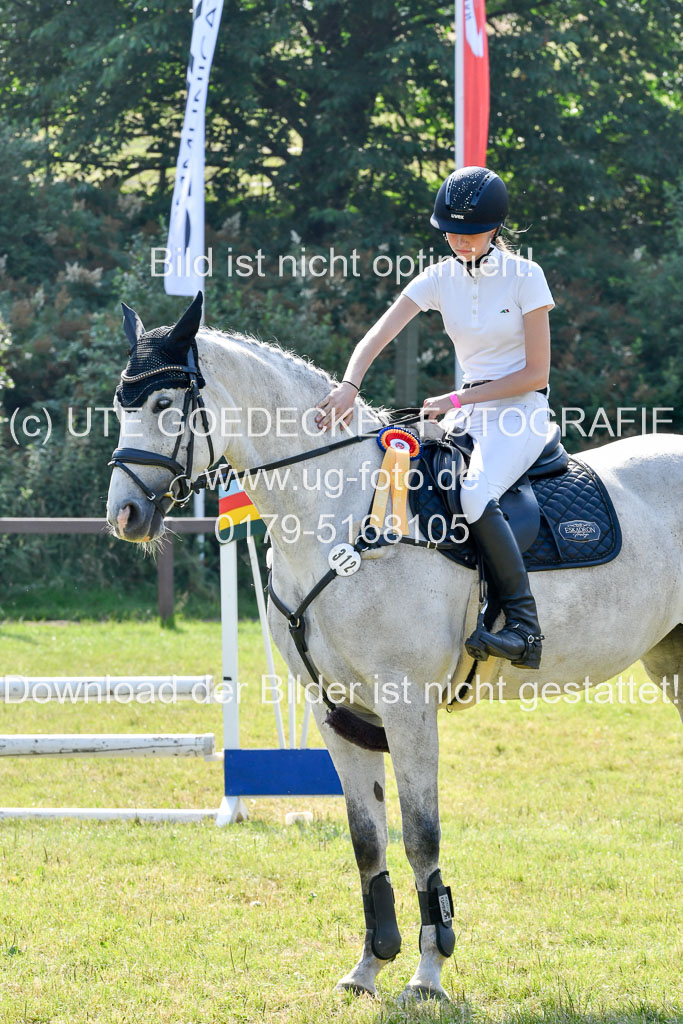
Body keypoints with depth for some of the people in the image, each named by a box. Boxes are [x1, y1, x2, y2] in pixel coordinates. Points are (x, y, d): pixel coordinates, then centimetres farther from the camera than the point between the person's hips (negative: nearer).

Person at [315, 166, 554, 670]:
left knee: (473, 494, -34)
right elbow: (378, 336, -8)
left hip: (522, 411, -7)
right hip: (468, 413, 7)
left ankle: (524, 627, -37)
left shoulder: (525, 276, -8)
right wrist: (349, 386, -28)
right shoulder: (441, 278, 4)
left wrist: (459, 400, -15)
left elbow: (536, 373, -10)